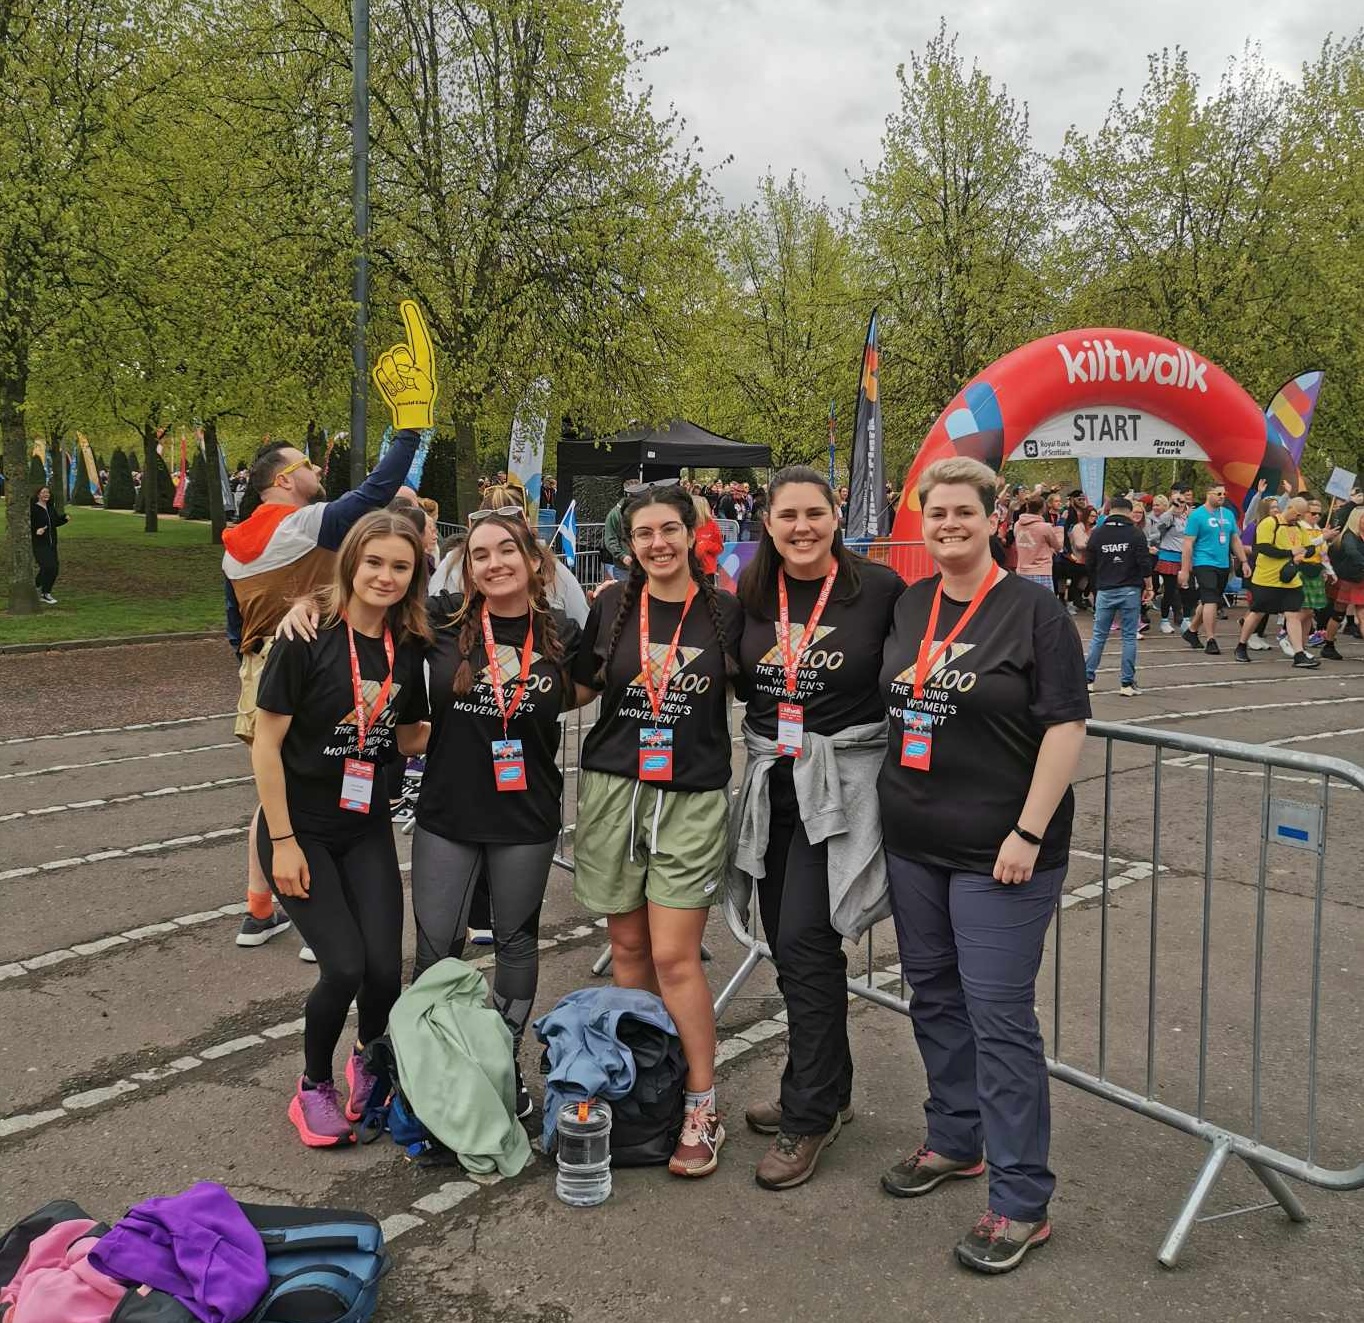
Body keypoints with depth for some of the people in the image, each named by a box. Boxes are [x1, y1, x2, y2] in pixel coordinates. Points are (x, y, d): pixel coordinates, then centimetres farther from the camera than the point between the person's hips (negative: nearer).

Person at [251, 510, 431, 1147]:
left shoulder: (408, 647, 0)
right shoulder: (308, 638, -16)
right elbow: (267, 744, -13)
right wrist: (282, 842, -13)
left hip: (367, 829, 4)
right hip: (300, 829, -4)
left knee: (385, 966, -5)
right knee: (344, 967, -12)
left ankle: (369, 1060, 29)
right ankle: (313, 1087, 17)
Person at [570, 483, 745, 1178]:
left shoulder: (725, 611, 1)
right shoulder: (611, 606, 5)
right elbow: (579, 690, 13)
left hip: (692, 798, -2)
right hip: (612, 788, 2)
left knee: (674, 956, -6)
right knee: (628, 945, 9)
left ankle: (702, 1107, 7)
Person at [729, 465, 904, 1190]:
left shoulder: (880, 587, -7)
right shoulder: (751, 595, 6)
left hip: (843, 782, -5)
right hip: (770, 777, 6)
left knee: (804, 941, -9)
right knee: (786, 941, 12)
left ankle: (808, 1115, 6)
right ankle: (826, 1088, 30)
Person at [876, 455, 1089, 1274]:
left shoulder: (1033, 610, -9)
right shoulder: (909, 605, 8)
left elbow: (1067, 725, -13)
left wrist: (1029, 832, -18)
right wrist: (885, 805, 15)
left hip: (997, 851, -6)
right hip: (913, 842, 6)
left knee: (999, 1014, -3)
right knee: (934, 995, 16)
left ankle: (1022, 1202, 8)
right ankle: (956, 1142, 35)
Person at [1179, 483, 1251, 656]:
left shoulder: (1228, 514, 11)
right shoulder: (1197, 515, -8)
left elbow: (1236, 540, 18)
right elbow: (1188, 544, -10)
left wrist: (1244, 562, 12)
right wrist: (1185, 570, -13)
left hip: (1223, 565, 7)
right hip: (1204, 564, -7)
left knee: (1208, 602, 14)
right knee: (1211, 601, -13)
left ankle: (1191, 631, 30)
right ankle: (1211, 641, -9)